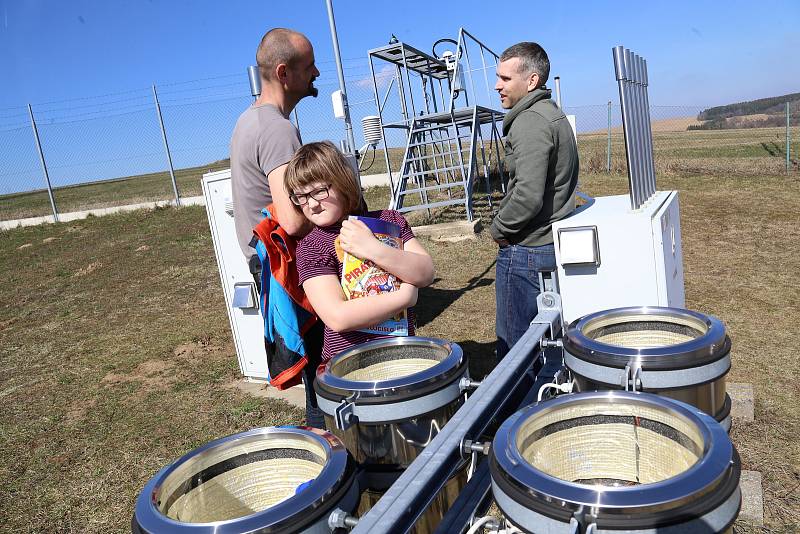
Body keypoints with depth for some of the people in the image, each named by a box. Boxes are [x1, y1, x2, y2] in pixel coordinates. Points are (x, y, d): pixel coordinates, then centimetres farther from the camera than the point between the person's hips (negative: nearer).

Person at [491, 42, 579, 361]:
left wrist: (498, 228, -9)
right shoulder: (555, 115, 16)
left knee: (514, 348, 1)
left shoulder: (530, 122, -16)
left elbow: (528, 196, -26)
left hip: (525, 250, -10)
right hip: (554, 243, 10)